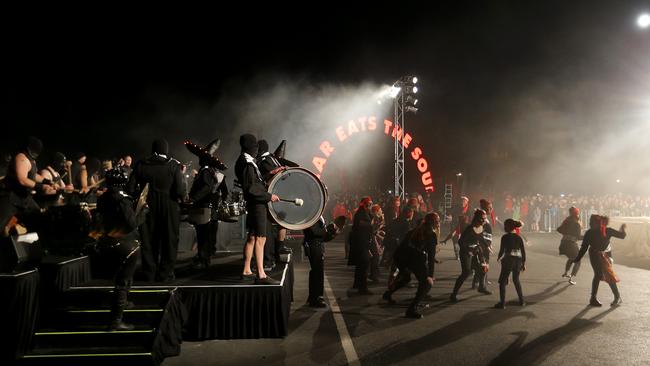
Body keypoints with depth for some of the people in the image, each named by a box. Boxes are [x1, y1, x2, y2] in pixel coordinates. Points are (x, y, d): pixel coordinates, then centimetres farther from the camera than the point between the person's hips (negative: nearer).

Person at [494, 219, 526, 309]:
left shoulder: (505, 237, -7)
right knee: (516, 280, 23)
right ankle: (522, 301, 26)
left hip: (508, 260, -5)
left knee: (502, 281, 3)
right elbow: (523, 251, 8)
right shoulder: (519, 237, 8)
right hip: (518, 260, 6)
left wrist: (499, 258, 11)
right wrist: (523, 263, 15)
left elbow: (502, 250, -8)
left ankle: (502, 303, -3)